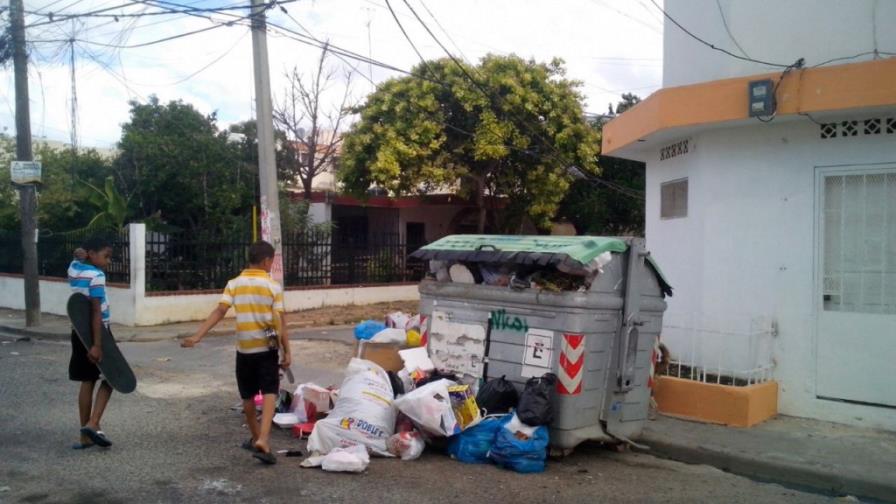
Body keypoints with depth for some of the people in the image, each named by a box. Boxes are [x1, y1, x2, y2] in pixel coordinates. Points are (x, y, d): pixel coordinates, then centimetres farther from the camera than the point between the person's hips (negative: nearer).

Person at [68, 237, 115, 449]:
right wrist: (97, 345, -25)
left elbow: (79, 261, 28)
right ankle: (93, 424, -6)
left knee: (87, 382, 11)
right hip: (96, 333, -7)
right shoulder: (97, 276, -18)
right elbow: (96, 312, -23)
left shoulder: (73, 268, 3)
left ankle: (85, 435, 13)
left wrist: (80, 256, 2)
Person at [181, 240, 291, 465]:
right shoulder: (273, 286, -6)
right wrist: (287, 352, -3)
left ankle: (256, 438, 31)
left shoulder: (234, 284, 1)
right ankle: (263, 440, -22)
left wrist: (197, 336, -12)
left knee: (248, 396, 17)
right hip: (267, 348, -3)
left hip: (244, 348, 3)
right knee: (269, 393, -5)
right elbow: (280, 322, -8)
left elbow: (219, 312, -11)